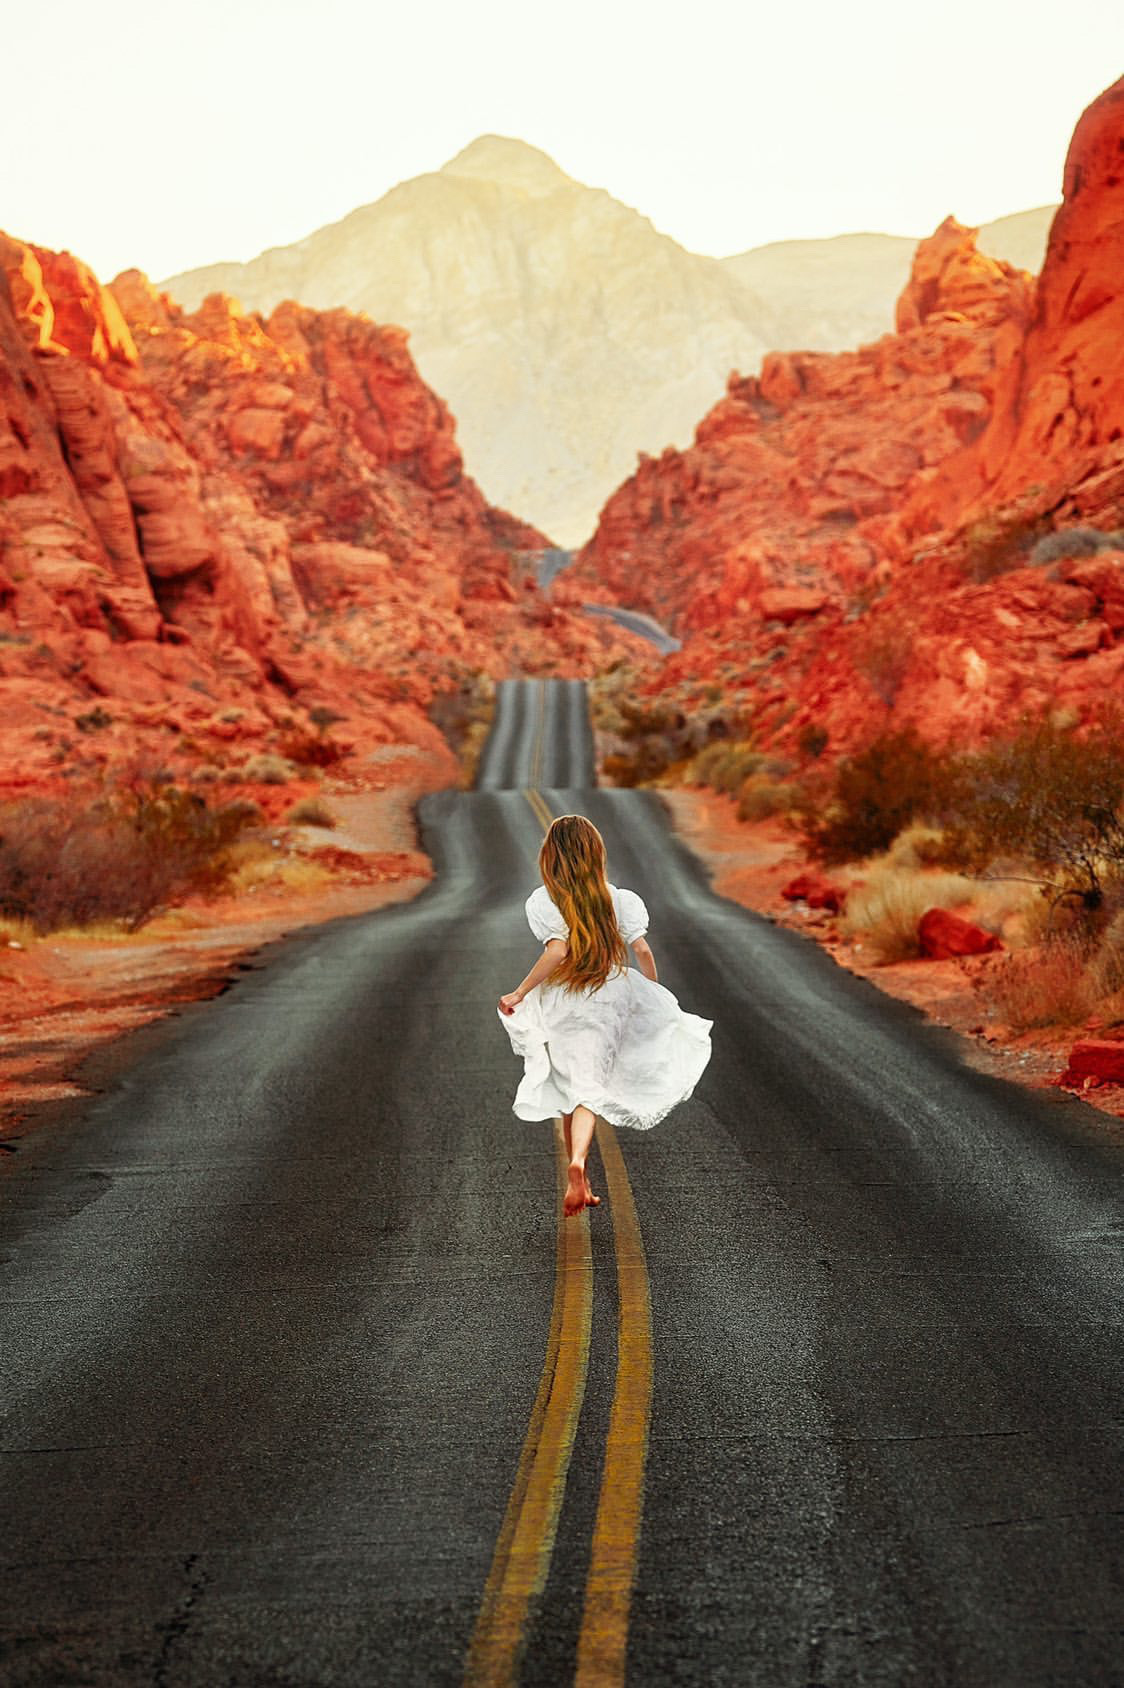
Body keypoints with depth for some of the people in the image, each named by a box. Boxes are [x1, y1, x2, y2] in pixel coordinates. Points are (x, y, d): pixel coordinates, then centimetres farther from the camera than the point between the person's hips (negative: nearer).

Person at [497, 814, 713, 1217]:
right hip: (607, 998, 1)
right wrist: (655, 992, 13)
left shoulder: (543, 900, -10)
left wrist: (519, 993, -18)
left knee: (569, 1091, 12)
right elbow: (642, 949, -2)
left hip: (560, 1003, -1)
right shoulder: (616, 898, -1)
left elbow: (558, 949, -23)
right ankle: (577, 1161, -27)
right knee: (590, 1088, 0)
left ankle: (580, 1184, 17)